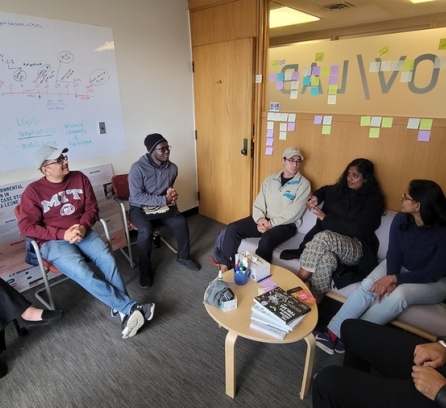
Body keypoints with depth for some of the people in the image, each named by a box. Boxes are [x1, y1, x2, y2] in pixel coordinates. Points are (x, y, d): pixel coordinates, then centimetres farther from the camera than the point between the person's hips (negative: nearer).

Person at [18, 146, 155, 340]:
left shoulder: (79, 178, 5)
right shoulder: (33, 191, -4)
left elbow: (92, 208, 7)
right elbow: (26, 227, -9)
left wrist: (83, 226, -14)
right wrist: (62, 234, -19)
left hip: (82, 233, 3)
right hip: (54, 242, -3)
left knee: (108, 261, -26)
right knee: (83, 273, -29)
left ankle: (123, 311, -19)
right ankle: (131, 307, -26)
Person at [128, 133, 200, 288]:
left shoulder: (172, 168, -4)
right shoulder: (137, 168, -20)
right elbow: (137, 197, -23)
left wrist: (171, 192, -9)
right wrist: (164, 200, -26)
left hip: (163, 205, 4)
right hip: (140, 207, -4)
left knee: (181, 222, -20)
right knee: (146, 231, -31)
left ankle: (183, 256, 6)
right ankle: (145, 270, -10)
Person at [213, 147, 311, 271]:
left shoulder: (303, 184, -4)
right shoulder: (271, 178, 10)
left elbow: (295, 211, -13)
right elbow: (259, 202, 6)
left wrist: (272, 223, -18)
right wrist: (260, 219, -13)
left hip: (285, 224, -5)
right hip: (264, 220, 5)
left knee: (266, 239, -36)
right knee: (232, 228, -10)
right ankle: (225, 265, 0)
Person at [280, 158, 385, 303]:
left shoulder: (373, 200, -3)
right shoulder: (339, 190, 12)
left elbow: (357, 229, -16)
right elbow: (325, 190, 37)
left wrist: (325, 218, -12)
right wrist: (315, 197, 13)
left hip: (356, 249, -4)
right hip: (330, 243, 4)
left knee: (323, 237, -36)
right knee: (326, 258, -35)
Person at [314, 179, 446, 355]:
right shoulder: (401, 219, -12)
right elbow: (393, 253, -9)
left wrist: (395, 279, -32)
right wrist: (390, 279, -26)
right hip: (400, 267, 4)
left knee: (398, 294, -35)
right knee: (368, 285, -26)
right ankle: (333, 333, -22)